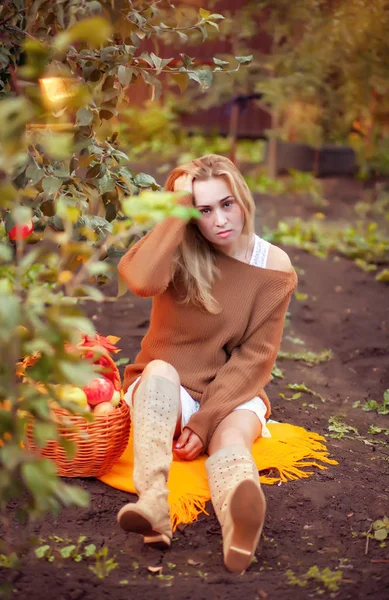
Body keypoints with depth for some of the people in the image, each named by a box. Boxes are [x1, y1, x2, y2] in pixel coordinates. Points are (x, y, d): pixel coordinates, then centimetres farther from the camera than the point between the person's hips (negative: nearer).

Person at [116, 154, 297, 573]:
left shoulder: (273, 267, -5)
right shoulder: (179, 254, -6)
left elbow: (254, 356, -9)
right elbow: (143, 281, -31)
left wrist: (205, 420, -18)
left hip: (232, 395, 0)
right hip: (166, 389, 0)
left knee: (231, 438, -33)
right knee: (159, 369, -34)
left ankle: (239, 528, -68)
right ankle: (152, 504, -57)